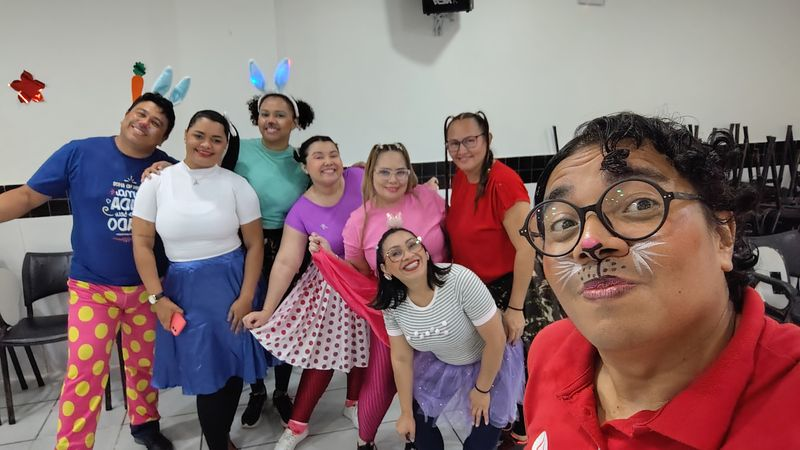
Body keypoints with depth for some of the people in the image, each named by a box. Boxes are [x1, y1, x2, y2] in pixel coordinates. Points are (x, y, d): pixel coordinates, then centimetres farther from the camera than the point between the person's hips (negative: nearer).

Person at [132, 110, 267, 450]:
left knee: (232, 367, 9)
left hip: (230, 286, 0)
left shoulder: (236, 185, -2)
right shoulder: (156, 183, -1)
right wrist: (158, 298, -6)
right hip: (183, 289, 0)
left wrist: (245, 297, -8)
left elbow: (255, 244, -1)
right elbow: (142, 243, 0)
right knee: (206, 372, 5)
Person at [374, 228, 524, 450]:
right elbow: (401, 359, -6)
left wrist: (482, 389, -12)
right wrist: (406, 413, 1)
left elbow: (496, 339, -25)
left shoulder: (460, 280, -37)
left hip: (490, 362, -4)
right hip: (440, 363, 4)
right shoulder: (393, 304, -19)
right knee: (418, 424, 6)